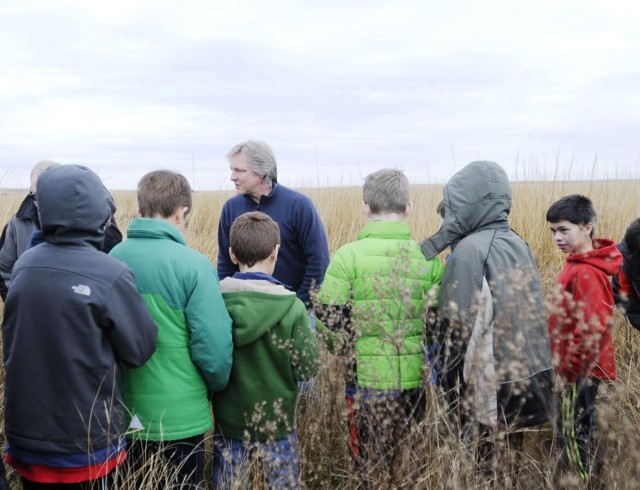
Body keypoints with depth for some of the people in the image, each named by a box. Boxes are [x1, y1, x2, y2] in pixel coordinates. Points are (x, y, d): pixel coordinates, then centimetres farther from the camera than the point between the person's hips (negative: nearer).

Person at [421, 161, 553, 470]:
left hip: (488, 385, -7)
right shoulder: (518, 244, 8)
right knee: (511, 458, 17)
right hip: (528, 373, 7)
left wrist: (447, 379, -8)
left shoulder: (470, 250, -16)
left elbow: (457, 323, -17)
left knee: (485, 460, 3)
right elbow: (529, 312, 13)